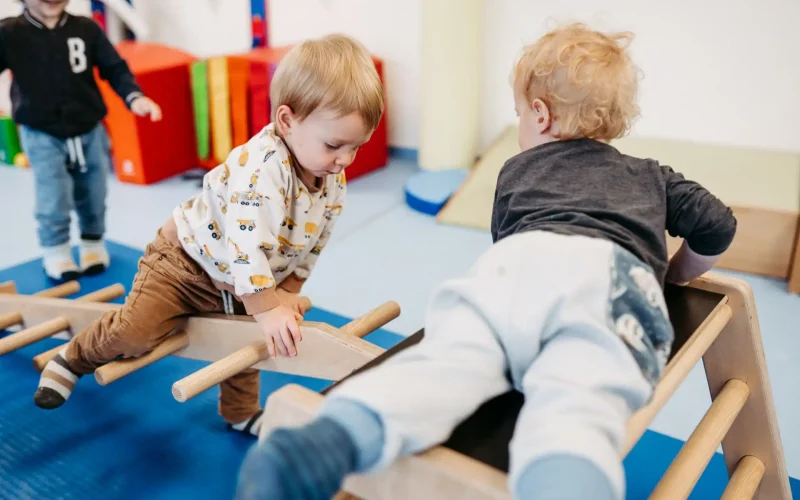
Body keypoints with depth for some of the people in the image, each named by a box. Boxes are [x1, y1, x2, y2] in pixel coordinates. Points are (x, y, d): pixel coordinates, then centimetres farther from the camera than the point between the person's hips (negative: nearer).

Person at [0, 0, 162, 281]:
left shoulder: (86, 29, -6)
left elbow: (115, 68, -3)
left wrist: (134, 97, -19)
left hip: (89, 130, 2)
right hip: (41, 134, -2)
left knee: (93, 196, 14)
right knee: (53, 200, -3)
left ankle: (93, 245, 37)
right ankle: (56, 253, 21)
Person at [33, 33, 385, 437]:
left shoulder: (334, 182, -13)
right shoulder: (260, 167, -38)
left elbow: (314, 241, 0)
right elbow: (247, 245, -41)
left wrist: (289, 290, -5)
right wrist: (266, 309, -37)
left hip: (242, 280, 7)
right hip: (189, 257, -7)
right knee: (135, 331, -12)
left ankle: (241, 412, 43)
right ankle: (73, 358, 18)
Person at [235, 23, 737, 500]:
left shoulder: (515, 170, 37)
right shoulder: (652, 175, 38)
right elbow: (718, 226, 31)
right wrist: (673, 275, 49)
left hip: (518, 259, 1)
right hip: (614, 273, -1)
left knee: (446, 360, -19)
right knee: (573, 405, -26)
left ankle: (331, 439, -47)